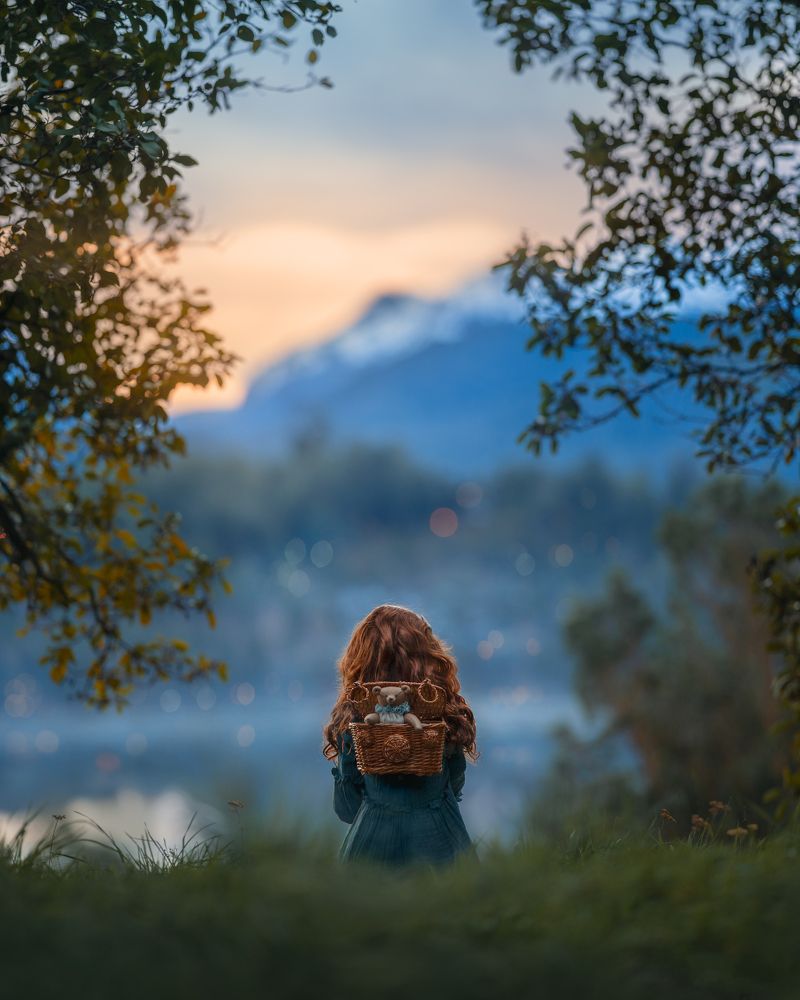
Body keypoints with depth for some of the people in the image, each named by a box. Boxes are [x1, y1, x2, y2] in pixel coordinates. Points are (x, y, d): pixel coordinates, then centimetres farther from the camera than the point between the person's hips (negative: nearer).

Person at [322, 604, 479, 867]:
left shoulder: (351, 717, -11)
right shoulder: (448, 710, -7)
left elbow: (346, 809, -3)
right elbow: (455, 784, 7)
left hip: (374, 842, -1)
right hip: (439, 840, 1)